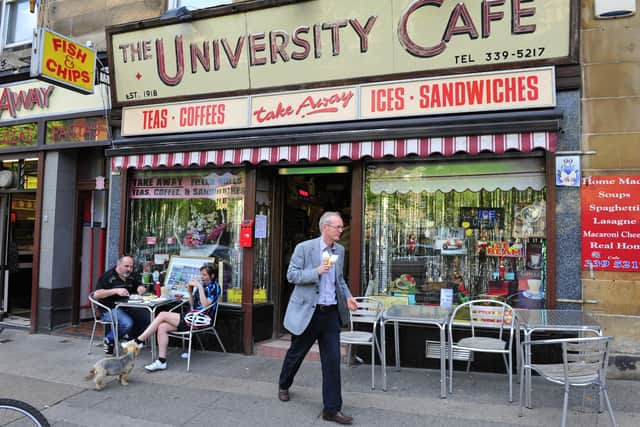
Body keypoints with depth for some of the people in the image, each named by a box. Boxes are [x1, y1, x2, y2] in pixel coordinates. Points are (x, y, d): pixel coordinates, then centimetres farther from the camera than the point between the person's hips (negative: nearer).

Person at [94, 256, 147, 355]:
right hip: (110, 309, -6)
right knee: (127, 324, -33)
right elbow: (96, 294, -12)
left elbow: (140, 287, 30)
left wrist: (141, 288, 4)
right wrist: (115, 291, -22)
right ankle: (109, 340, -5)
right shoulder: (108, 276, -3)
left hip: (127, 308, 6)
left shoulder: (131, 277, 17)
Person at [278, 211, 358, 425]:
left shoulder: (340, 250, 8)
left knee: (332, 361, 0)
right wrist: (317, 271, -23)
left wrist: (347, 297, 4)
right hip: (307, 311, -4)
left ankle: (332, 408, 9)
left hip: (331, 313, 4)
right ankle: (284, 385, 44)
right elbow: (291, 275, -11)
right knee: (296, 353, 16)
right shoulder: (304, 248, -10)